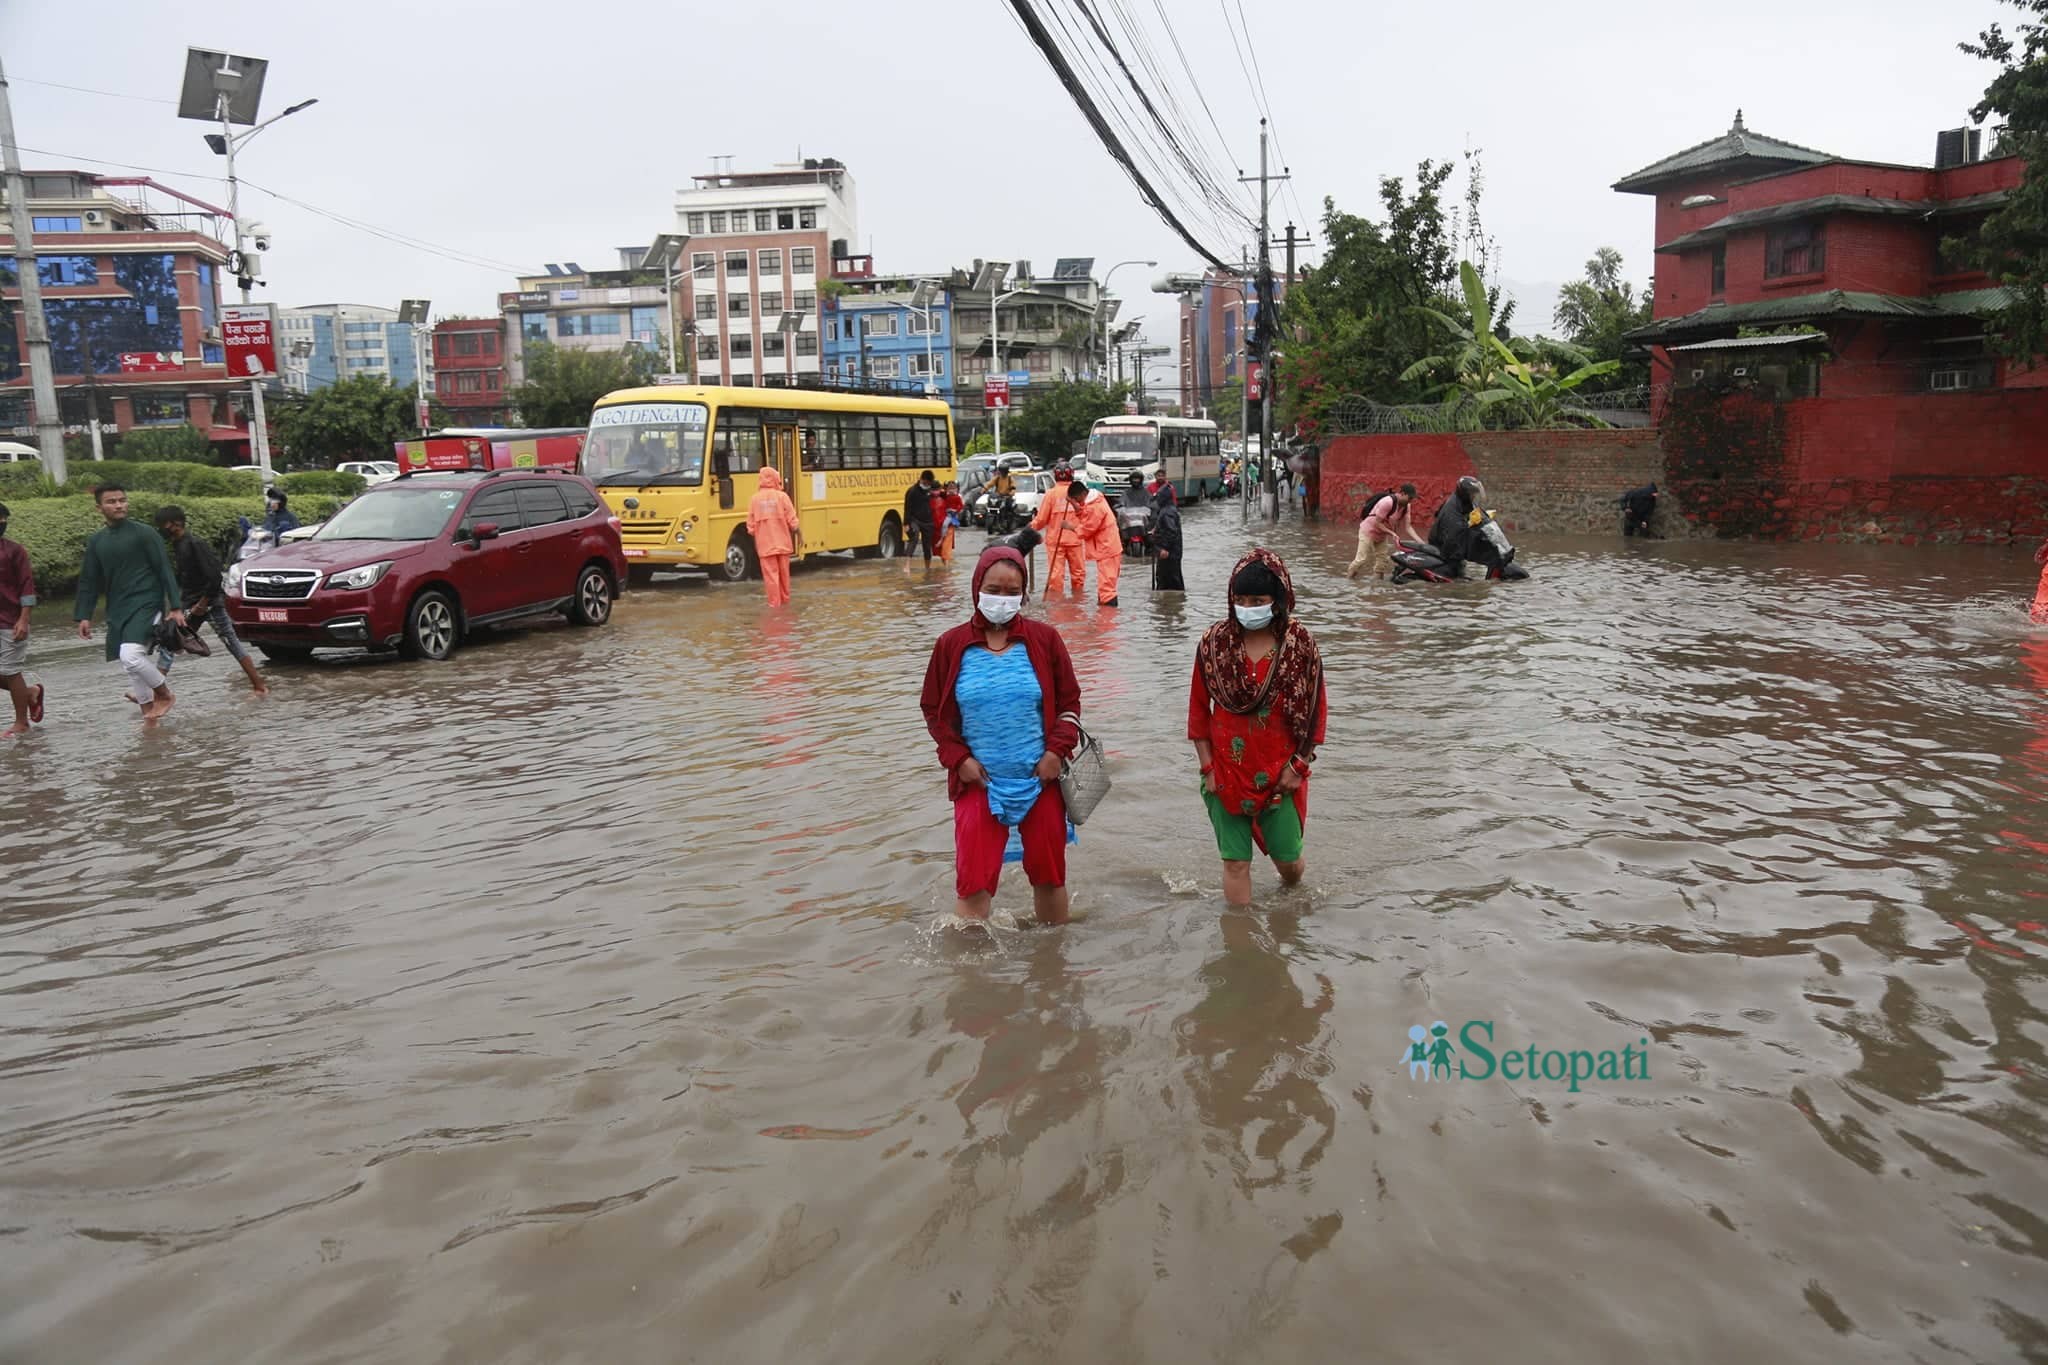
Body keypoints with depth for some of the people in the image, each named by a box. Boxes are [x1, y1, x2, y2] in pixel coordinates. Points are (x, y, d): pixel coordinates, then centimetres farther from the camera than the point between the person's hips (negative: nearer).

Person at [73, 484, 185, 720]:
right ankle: (148, 709, 19)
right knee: (132, 663, 8)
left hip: (146, 605, -6)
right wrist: (84, 616, 8)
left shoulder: (144, 534, -5)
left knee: (131, 655, -23)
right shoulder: (96, 541, 10)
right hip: (117, 611, 6)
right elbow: (89, 581, 15)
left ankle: (164, 694, -2)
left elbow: (165, 571, -6)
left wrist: (175, 607, -12)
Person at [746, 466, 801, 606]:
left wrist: (755, 537, 16)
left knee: (770, 573, 3)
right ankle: (785, 598, 27)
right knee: (784, 572, 15)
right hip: (782, 542, 1)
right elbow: (792, 521, -5)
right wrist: (799, 532, 11)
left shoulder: (754, 499, -4)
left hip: (765, 544, -1)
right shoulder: (782, 496, -7)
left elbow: (751, 525, -1)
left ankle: (774, 602, 2)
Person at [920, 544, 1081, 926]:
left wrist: (1057, 750, -8)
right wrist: (958, 758, -6)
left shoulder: (1043, 639, -3)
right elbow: (933, 709, 5)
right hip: (979, 781, -1)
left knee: (1049, 875, 14)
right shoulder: (952, 644, -3)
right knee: (973, 882, -6)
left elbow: (1069, 700, 5)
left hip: (1041, 780, 1)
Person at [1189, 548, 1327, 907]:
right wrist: (1208, 768, -2)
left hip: (1279, 771, 0)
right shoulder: (1214, 642, -5)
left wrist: (1298, 766, -4)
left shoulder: (1300, 642, -7)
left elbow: (1316, 709, -1)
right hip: (1227, 770, 0)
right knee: (1236, 861, 4)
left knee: (1287, 858, 10)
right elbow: (1199, 708, 1)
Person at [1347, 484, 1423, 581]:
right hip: (1369, 531, -8)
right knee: (1362, 559, -10)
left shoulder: (1406, 506, -6)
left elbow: (1408, 527, -6)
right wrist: (1393, 534, -28)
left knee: (1383, 561, 4)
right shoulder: (1388, 502, -29)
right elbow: (1377, 523, -25)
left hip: (1382, 535, 8)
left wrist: (1421, 542, -16)